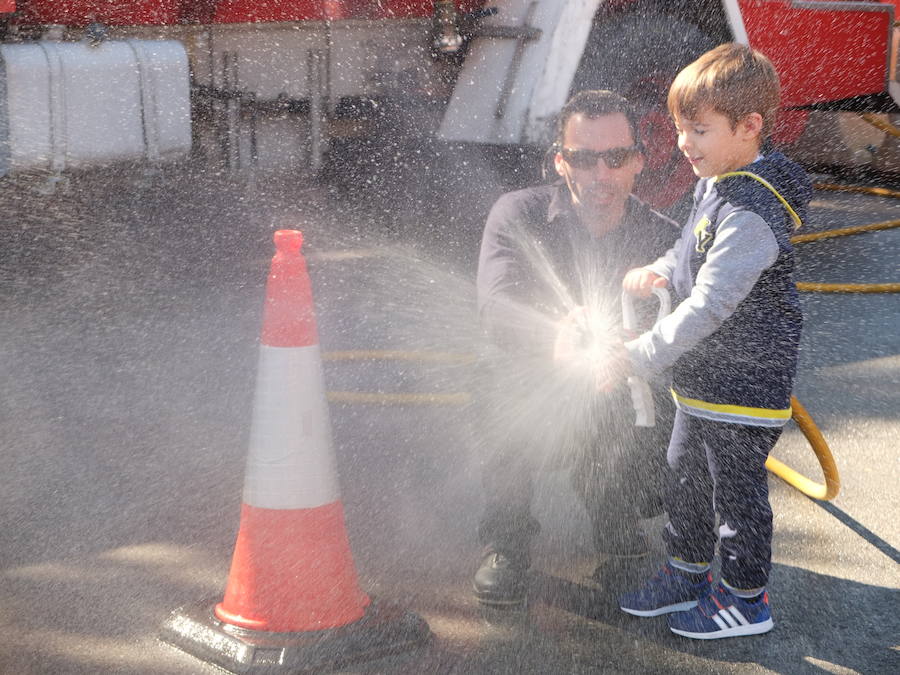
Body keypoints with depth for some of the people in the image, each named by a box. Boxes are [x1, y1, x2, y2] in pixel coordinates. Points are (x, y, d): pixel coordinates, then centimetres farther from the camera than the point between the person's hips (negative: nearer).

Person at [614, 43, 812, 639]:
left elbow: (709, 304, -31)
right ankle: (688, 572, 41)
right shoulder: (717, 182, 2)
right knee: (687, 477, 23)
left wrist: (639, 357, -30)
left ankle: (746, 600, 25)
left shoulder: (752, 214, -29)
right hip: (704, 377, 10)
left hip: (743, 386, -10)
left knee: (737, 492, 7)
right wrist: (660, 272, 3)